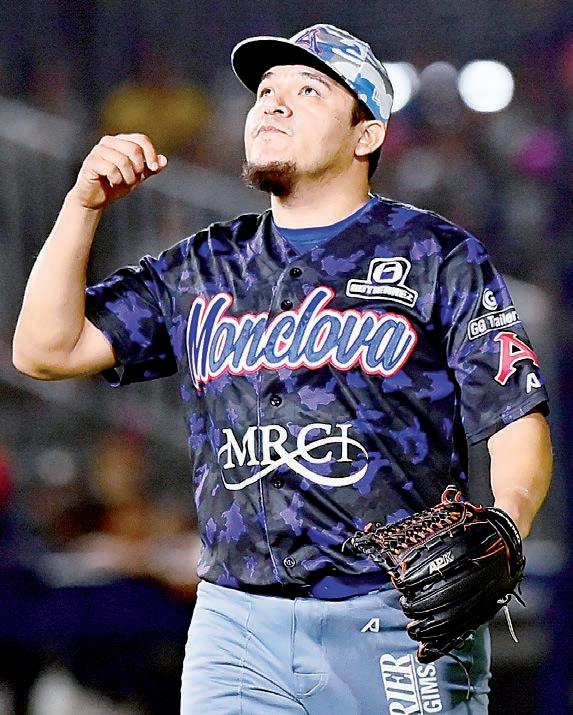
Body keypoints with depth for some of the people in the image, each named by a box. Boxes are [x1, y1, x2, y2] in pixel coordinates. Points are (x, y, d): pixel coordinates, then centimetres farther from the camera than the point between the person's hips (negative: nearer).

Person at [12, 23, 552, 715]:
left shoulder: (437, 255, 5)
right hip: (237, 631, 3)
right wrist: (83, 206, 2)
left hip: (400, 626, -3)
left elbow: (519, 423, -1)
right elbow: (47, 348, 12)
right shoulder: (202, 269, 17)